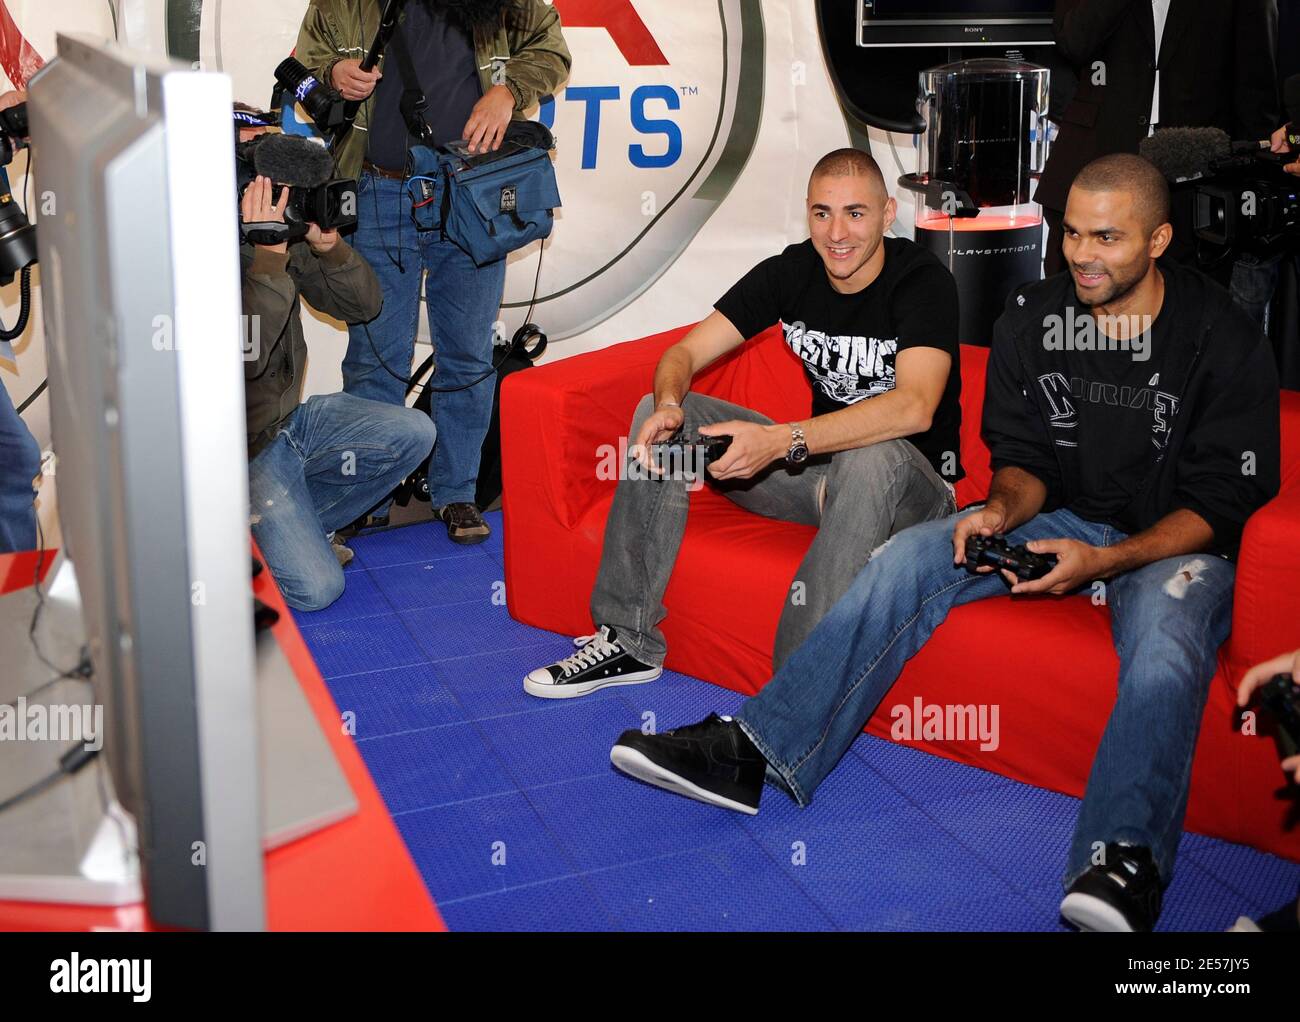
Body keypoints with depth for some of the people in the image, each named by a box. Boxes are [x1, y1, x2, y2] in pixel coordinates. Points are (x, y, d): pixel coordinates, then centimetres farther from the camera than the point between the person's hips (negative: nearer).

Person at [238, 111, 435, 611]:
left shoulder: (285, 226, -2)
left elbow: (362, 305, 0)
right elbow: (243, 357, -32)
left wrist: (328, 245, -19)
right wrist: (270, 258, -35)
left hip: (292, 416, 7)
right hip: (244, 448, -7)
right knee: (316, 588, -18)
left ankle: (297, 524, 8)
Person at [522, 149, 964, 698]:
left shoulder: (924, 282, -18)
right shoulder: (793, 271, -1)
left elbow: (914, 407, -34)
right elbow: (685, 351, -3)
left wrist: (781, 440, -44)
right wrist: (669, 404, -28)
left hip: (915, 487, -6)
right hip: (818, 465, 6)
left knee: (874, 456, -42)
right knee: (656, 413, -7)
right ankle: (628, 639, -9)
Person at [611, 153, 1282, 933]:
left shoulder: (1227, 342, -15)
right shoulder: (1031, 320, -3)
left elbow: (1221, 505, -14)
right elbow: (1023, 455, 5)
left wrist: (1104, 561, -28)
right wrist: (1005, 509, -19)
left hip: (1178, 541, -3)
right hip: (1067, 517, 4)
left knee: (1164, 655, -38)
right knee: (912, 555, -18)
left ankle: (1121, 863, -46)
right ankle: (751, 754, -24)